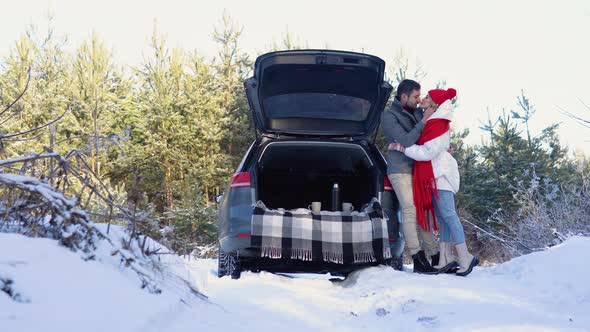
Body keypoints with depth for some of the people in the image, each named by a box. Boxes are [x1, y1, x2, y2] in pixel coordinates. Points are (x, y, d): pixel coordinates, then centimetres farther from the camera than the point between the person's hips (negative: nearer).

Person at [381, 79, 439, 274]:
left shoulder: (417, 112, 12)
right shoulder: (388, 116, -6)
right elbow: (405, 141, -18)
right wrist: (423, 121, -18)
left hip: (418, 169, 6)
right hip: (400, 169, -6)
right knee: (410, 209, -15)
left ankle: (435, 257, 7)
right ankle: (418, 259, -18)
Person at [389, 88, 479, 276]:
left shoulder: (439, 125, -17)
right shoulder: (429, 120, 13)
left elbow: (427, 152, -21)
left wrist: (401, 148, -14)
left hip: (441, 174, -10)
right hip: (433, 175, 10)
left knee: (448, 215, -11)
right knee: (441, 215, 8)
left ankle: (465, 258, -8)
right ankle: (446, 258, 10)